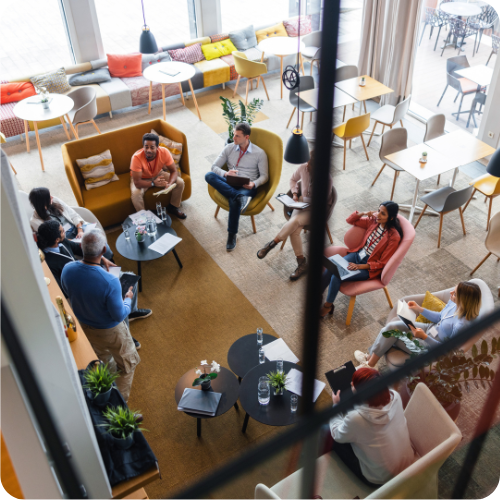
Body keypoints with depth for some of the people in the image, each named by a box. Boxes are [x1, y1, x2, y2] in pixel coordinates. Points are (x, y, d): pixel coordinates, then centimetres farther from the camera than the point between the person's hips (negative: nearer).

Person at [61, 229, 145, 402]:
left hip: (85, 327, 6)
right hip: (109, 332, -6)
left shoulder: (67, 270, -23)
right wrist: (128, 299, -6)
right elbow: (118, 316, -25)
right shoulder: (110, 282, -40)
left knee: (103, 358, 35)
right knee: (127, 364, 23)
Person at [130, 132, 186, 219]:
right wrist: (153, 183, -46)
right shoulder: (137, 157, -36)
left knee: (180, 182, -13)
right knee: (136, 193, -34)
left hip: (158, 174, 3)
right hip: (142, 178, -3)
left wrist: (169, 183, -39)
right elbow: (137, 182, -34)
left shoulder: (164, 152, -29)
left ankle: (173, 207, 11)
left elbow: (174, 171, -19)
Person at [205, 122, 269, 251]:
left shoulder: (259, 153, 5)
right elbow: (214, 166, 8)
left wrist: (254, 184, -18)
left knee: (234, 201, -39)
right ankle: (240, 197, -37)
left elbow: (264, 176, 4)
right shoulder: (229, 148, 12)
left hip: (247, 187, -4)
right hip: (229, 185, 4)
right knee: (209, 176, -27)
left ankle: (232, 235, -23)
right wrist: (225, 173, -15)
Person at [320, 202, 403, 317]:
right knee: (330, 269, -19)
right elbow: (350, 220, 10)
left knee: (337, 277, -23)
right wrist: (362, 213, -9)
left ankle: (328, 306, 0)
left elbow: (382, 263, -15)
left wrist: (360, 266, -23)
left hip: (369, 268, -6)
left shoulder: (394, 237, -19)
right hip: (357, 254, 6)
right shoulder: (373, 220, -4)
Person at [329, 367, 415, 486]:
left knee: (337, 442, 11)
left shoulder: (356, 418, -35)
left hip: (381, 480, -5)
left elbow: (336, 434, -10)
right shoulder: (394, 396, -21)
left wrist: (336, 405, 1)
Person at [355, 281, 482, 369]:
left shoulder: (462, 325, -34)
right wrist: (420, 309, 0)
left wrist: (424, 337, -31)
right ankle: (370, 356, 8)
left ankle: (369, 365, 14)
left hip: (430, 345, -7)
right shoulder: (454, 303, -11)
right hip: (430, 329, 7)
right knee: (391, 326, -8)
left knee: (391, 335, -8)